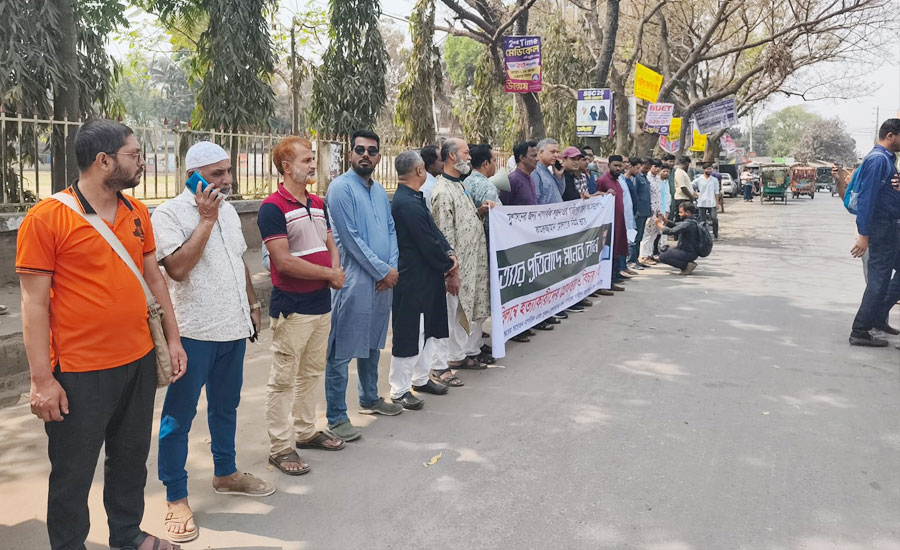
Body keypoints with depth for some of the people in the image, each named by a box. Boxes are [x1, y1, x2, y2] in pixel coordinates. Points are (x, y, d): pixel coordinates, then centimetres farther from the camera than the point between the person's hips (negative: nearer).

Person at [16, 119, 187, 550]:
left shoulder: (137, 212, 6)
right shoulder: (46, 217, -12)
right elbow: (34, 302, -12)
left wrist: (173, 338, 11)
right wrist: (41, 380, -13)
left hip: (139, 362, 6)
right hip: (80, 373, -6)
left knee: (131, 458, 20)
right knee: (73, 474, 9)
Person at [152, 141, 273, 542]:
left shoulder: (228, 210, 11)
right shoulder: (168, 215, -12)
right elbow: (177, 268, -24)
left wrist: (252, 304, 17)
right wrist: (206, 220, -21)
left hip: (233, 328, 7)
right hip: (193, 332, -7)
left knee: (225, 406, 20)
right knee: (179, 415, 2)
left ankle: (225, 473, 36)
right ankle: (176, 498, 12)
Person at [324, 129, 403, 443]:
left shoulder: (380, 191, 14)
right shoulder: (341, 188, -11)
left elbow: (391, 230, 14)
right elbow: (350, 238, -16)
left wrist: (393, 267, -3)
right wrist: (382, 271, -12)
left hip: (383, 280, 8)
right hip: (354, 282, -8)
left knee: (373, 343, 20)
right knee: (342, 352, -3)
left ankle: (369, 399, 36)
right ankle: (336, 417, 4)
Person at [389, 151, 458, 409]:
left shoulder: (414, 199, 11)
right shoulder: (407, 204, -23)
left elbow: (434, 232, 13)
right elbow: (427, 244, -21)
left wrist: (449, 255, -2)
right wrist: (450, 267, -8)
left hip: (427, 278, 11)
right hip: (413, 282, -11)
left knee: (428, 330, 20)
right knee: (409, 335, 0)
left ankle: (421, 378, 35)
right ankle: (399, 390, 12)